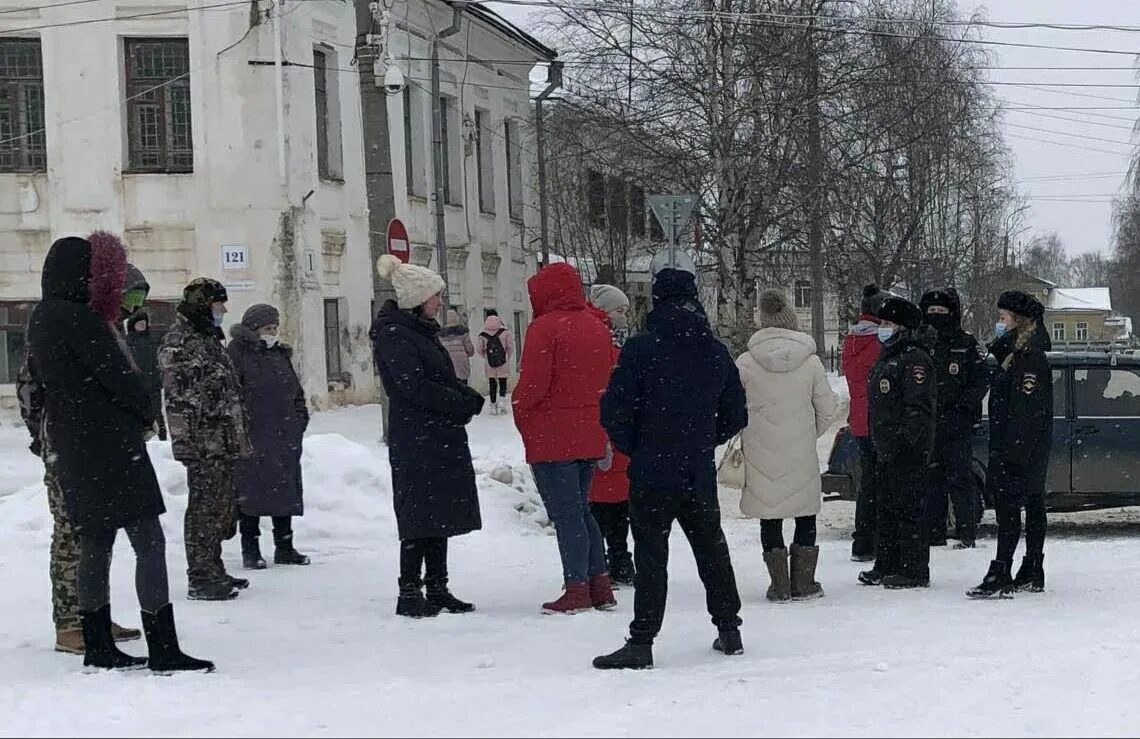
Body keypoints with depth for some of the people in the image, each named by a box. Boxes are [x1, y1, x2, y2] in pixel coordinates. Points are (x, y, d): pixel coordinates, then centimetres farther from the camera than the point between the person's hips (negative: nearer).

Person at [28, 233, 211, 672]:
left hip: (69, 446, 10)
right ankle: (163, 651, -9)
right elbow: (118, 375, -16)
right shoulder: (79, 319, -17)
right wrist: (146, 415, 2)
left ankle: (98, 648, 18)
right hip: (109, 444, -9)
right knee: (149, 542, -7)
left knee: (95, 542, 14)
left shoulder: (41, 319, 11)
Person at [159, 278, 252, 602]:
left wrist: (240, 436, 25)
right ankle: (201, 578, -3)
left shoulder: (210, 338, 20)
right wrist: (185, 442, -22)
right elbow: (177, 397, -17)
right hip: (204, 444, -10)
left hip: (223, 444, 10)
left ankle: (213, 571, 23)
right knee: (205, 508, -7)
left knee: (222, 506, 14)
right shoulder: (180, 342, -11)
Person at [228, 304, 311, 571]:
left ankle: (284, 548, 19)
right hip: (253, 437, -7)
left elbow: (295, 390, 22)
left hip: (284, 437, 7)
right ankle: (250, 550, 5)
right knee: (251, 491, -2)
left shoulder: (280, 354, 16)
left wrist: (299, 417, 11)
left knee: (286, 490, 10)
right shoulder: (237, 354, -7)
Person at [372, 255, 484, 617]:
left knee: (439, 516, 12)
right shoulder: (393, 336, -13)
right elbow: (415, 387, -20)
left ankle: (437, 590, 18)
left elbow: (444, 379, 19)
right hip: (416, 441, -10)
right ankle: (409, 594, -2)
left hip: (441, 437, 10)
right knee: (420, 517, -7)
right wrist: (463, 403, -15)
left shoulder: (422, 331, 17)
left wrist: (468, 398, -1)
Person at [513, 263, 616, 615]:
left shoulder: (544, 328, -14)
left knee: (565, 513, -2)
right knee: (581, 509, 16)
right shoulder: (598, 327, 10)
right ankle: (600, 585, 16)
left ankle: (577, 590, -1)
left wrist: (521, 413, 1)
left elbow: (532, 385, -17)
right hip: (590, 436, 7)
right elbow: (607, 380, 14)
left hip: (552, 438, -7)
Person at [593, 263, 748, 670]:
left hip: (652, 472, -5)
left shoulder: (641, 348, -12)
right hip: (701, 473, 5)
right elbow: (736, 415, 11)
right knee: (712, 549, 18)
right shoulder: (716, 352, 5)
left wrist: (633, 448, 5)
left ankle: (641, 643, -5)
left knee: (651, 556, -3)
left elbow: (615, 412, -13)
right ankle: (729, 630, 25)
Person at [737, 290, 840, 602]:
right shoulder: (811, 362, -5)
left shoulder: (746, 362, -6)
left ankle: (779, 585, 9)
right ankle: (804, 583, 14)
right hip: (801, 455, 0)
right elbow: (828, 408, 1)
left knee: (770, 518, 9)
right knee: (805, 516, 13)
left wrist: (744, 437, 16)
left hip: (761, 454, 0)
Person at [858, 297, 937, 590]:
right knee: (888, 508, 15)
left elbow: (919, 408, -20)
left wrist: (903, 440, -24)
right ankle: (887, 565, 24)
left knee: (909, 508, -7)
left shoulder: (914, 359, -13)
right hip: (888, 449, 11)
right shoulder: (888, 357, 18)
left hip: (909, 449, -11)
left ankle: (915, 571, -3)